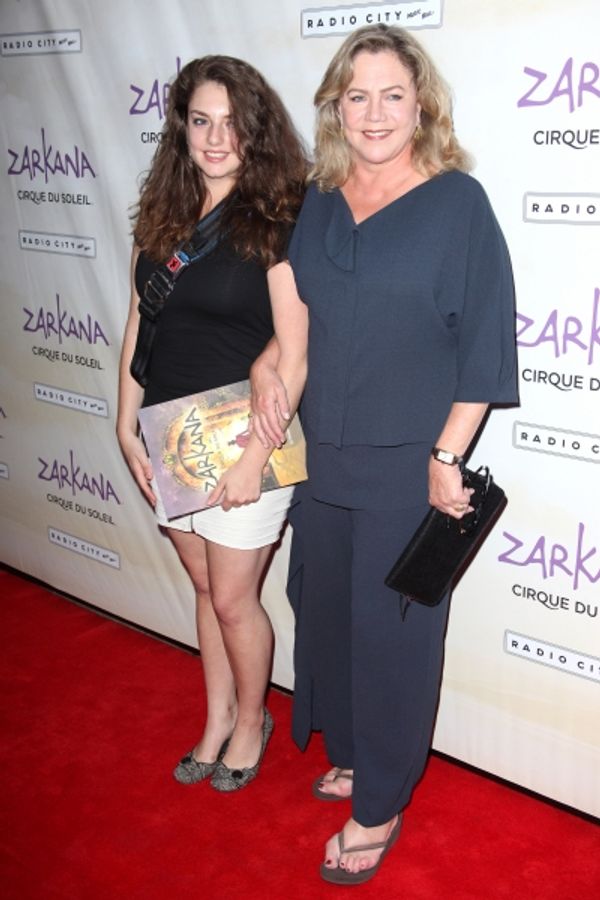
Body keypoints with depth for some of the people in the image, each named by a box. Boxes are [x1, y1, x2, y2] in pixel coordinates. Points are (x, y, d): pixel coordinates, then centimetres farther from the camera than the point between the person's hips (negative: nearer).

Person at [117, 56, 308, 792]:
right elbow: (138, 327, 8)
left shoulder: (277, 220, -12)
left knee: (232, 598, 6)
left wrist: (255, 456, -18)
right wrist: (128, 429, 4)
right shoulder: (161, 215, 5)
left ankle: (251, 720, 33)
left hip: (244, 437, -5)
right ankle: (216, 722, 38)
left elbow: (293, 352, -15)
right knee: (206, 588, 18)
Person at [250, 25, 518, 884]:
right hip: (322, 457, 6)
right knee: (325, 610, 18)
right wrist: (266, 363, -1)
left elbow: (485, 339, -11)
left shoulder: (457, 201, -9)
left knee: (389, 629, 5)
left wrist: (448, 457, -14)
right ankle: (352, 752, 42)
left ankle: (379, 806, 25)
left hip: (408, 466, -5)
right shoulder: (318, 200, 6)